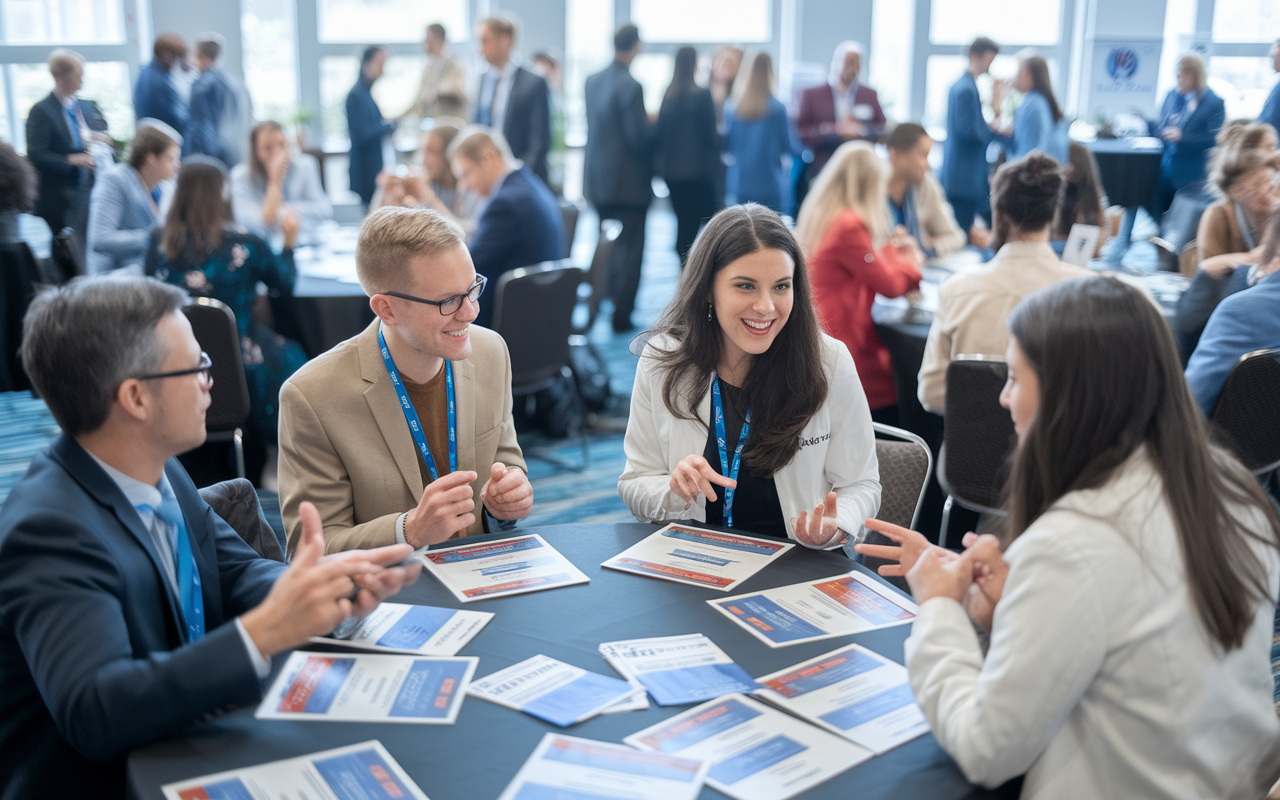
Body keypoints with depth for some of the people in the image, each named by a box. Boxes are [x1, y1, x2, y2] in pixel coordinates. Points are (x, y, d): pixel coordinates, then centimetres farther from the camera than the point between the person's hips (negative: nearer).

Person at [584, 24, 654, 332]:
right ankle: (622, 315, 5)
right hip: (628, 182, -7)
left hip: (597, 178, 7)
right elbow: (640, 139, -21)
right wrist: (652, 123, 0)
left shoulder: (592, 81, 4)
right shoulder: (631, 87, -19)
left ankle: (609, 303, 33)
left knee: (608, 246, 21)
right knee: (630, 251, 2)